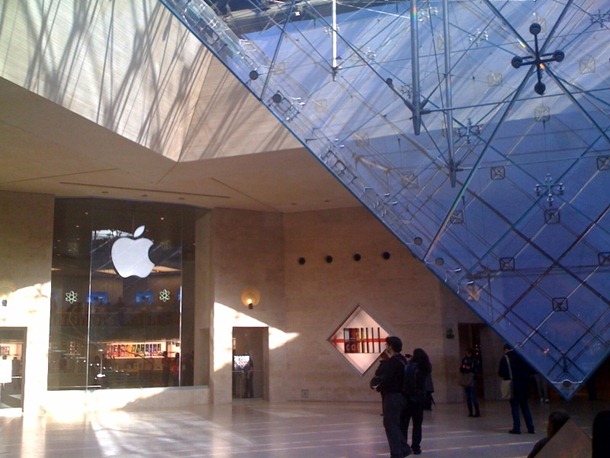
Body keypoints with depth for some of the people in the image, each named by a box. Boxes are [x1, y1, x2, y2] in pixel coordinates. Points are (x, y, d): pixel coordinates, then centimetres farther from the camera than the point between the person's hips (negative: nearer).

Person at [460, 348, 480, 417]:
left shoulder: (475, 361, -3)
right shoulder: (464, 360, 10)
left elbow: (478, 370, -7)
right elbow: (461, 371, 15)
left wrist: (470, 368, -15)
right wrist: (462, 367, -5)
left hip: (472, 380, -5)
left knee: (473, 397, -11)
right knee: (468, 398, 6)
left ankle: (477, 412, -6)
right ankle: (470, 412, 11)